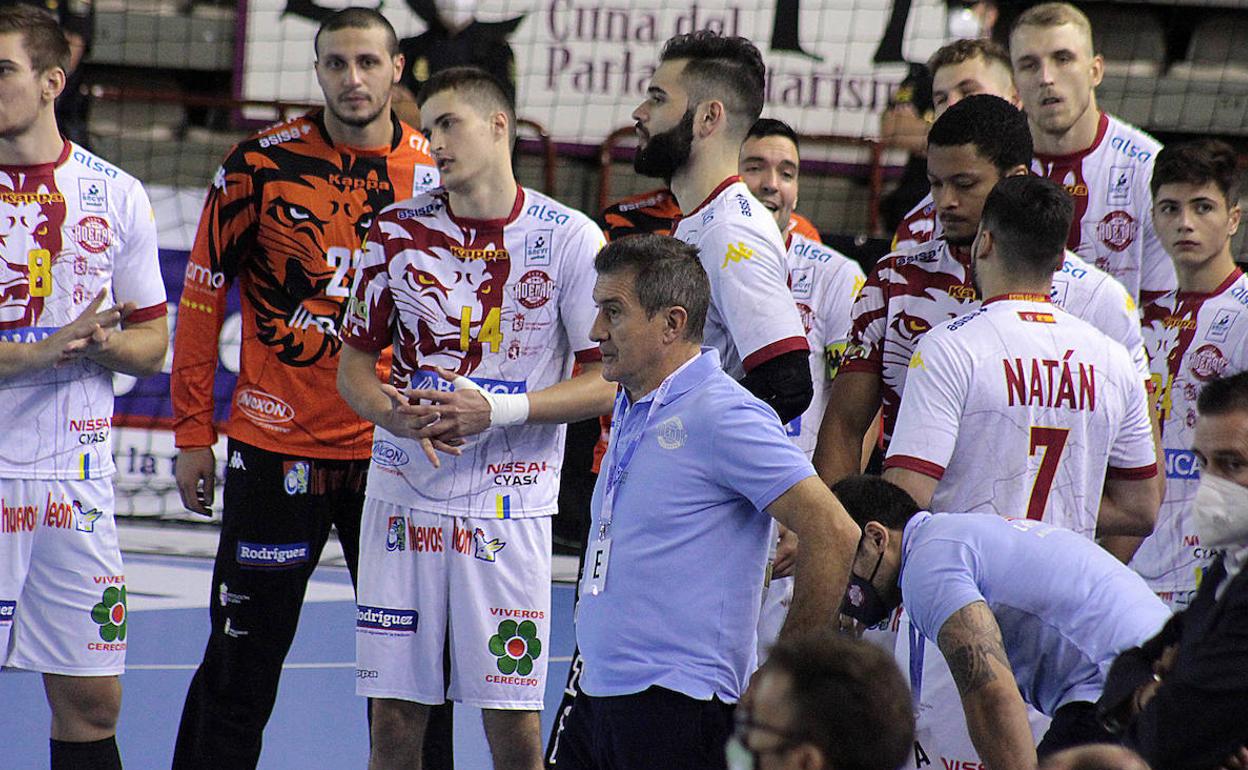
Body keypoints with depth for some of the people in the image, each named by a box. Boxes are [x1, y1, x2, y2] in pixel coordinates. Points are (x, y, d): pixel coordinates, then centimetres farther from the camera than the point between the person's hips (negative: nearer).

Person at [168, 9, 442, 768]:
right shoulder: (264, 162, -3)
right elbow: (203, 291, 3)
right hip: (275, 443, -1)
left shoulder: (436, 171, 1)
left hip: (395, 449, 1)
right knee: (242, 659, 4)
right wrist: (194, 431, 1)